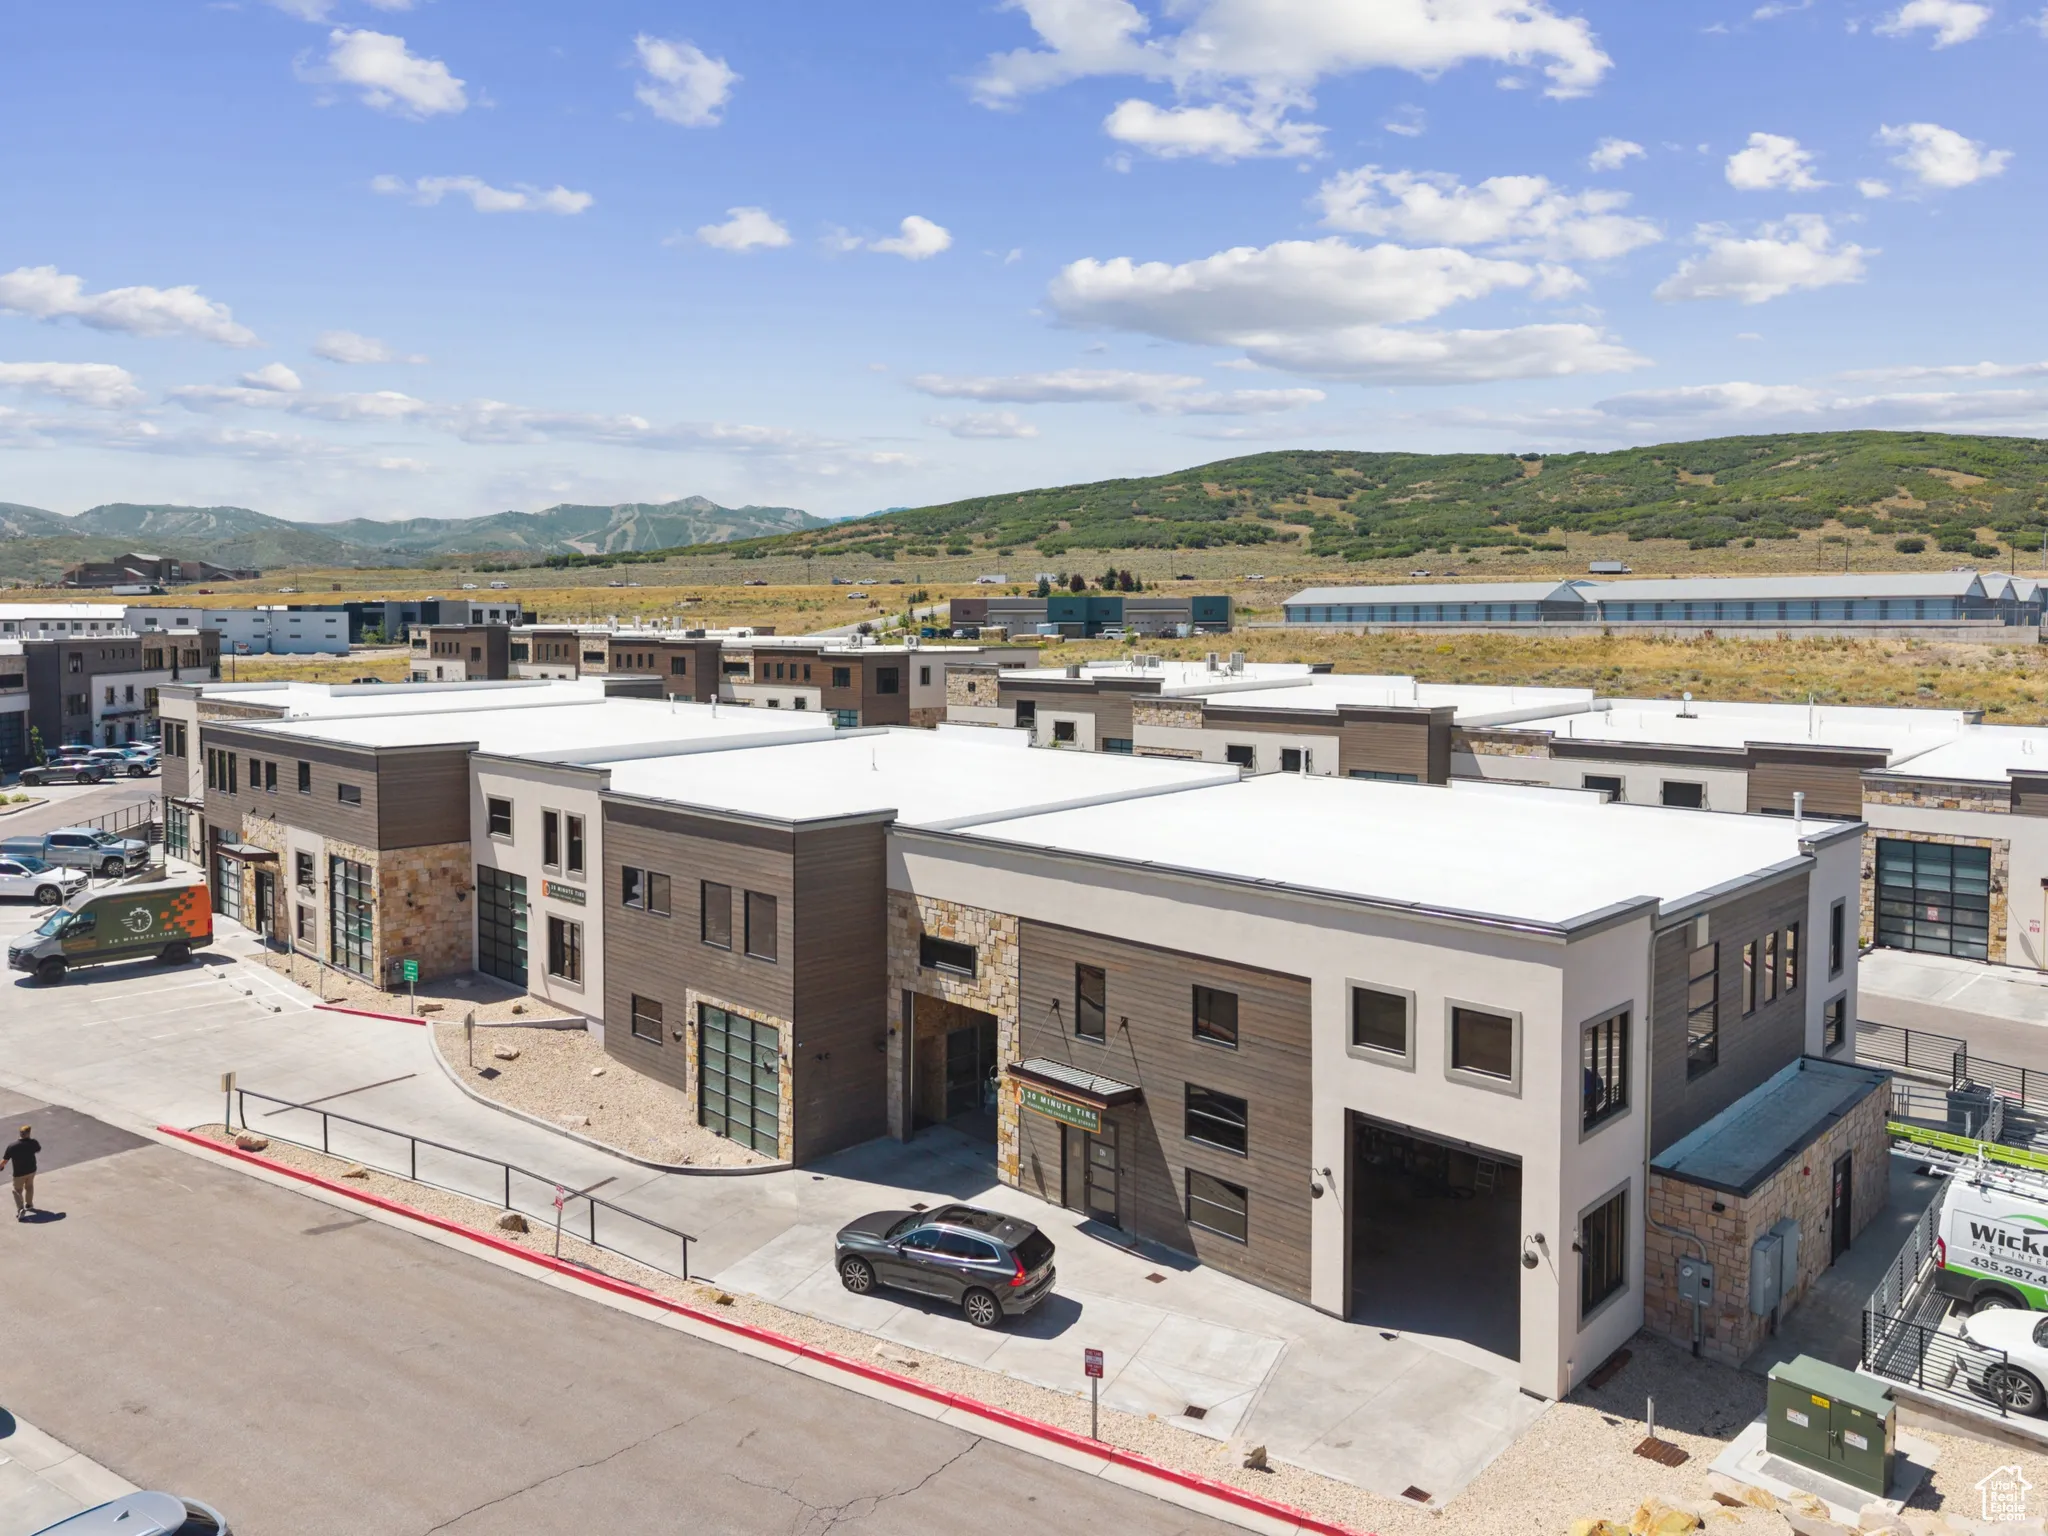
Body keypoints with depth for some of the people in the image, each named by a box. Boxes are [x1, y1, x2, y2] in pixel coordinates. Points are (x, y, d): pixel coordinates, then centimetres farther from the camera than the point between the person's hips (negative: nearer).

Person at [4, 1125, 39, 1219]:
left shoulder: (12, 1146, -21)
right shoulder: (33, 1143, -15)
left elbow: (5, 1160, -14)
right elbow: (39, 1149, 8)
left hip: (19, 1173, -3)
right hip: (31, 1170, 3)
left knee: (18, 1191, 8)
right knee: (29, 1187, 26)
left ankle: (20, 1209, -10)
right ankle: (29, 1205, 42)